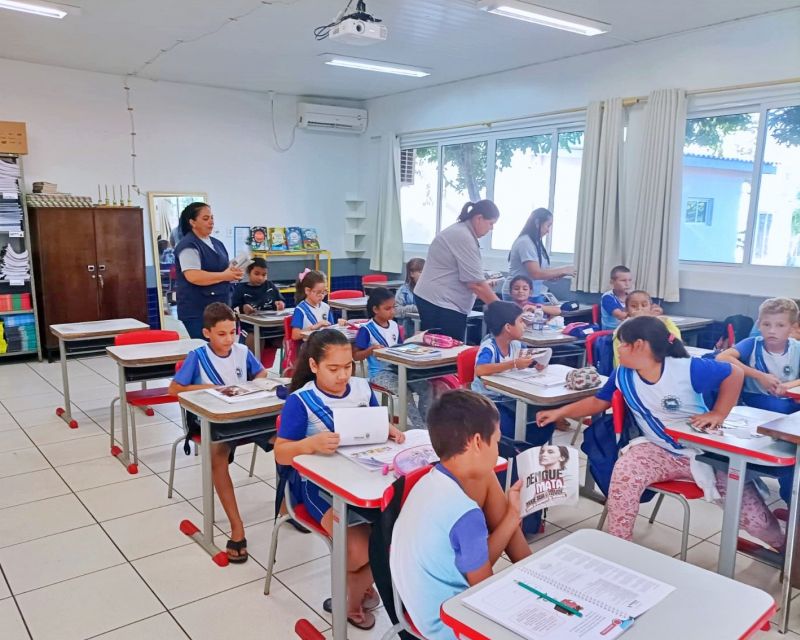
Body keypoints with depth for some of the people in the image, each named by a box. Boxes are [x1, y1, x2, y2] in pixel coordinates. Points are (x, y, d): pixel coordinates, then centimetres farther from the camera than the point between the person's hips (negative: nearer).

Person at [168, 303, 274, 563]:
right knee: (217, 453, -37)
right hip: (211, 420, -4)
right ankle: (236, 527, -32)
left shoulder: (242, 351, 5)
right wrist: (207, 387, -13)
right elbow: (173, 389, -3)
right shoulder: (197, 357, -4)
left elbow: (262, 374, 18)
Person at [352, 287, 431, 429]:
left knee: (426, 387, -15)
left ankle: (425, 424, -4)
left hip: (398, 368, 6)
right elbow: (355, 356, -6)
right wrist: (371, 349, -22)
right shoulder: (366, 329, -8)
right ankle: (419, 428, -19)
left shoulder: (394, 325, 11)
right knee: (405, 391, -30)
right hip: (379, 373, -6)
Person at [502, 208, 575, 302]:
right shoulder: (525, 242, -14)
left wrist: (561, 273, 1)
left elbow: (541, 271, 13)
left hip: (535, 295, 9)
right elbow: (536, 274, -20)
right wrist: (563, 270, -12)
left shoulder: (536, 243, 13)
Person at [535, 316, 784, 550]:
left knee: (750, 508, -2)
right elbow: (598, 401, 6)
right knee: (624, 473, -30)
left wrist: (717, 414, -14)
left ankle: (782, 545, 37)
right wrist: (559, 412, 1)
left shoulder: (687, 369, -20)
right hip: (658, 452, 2)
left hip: (705, 451, -2)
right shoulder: (622, 375, -6)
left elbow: (734, 374, -10)